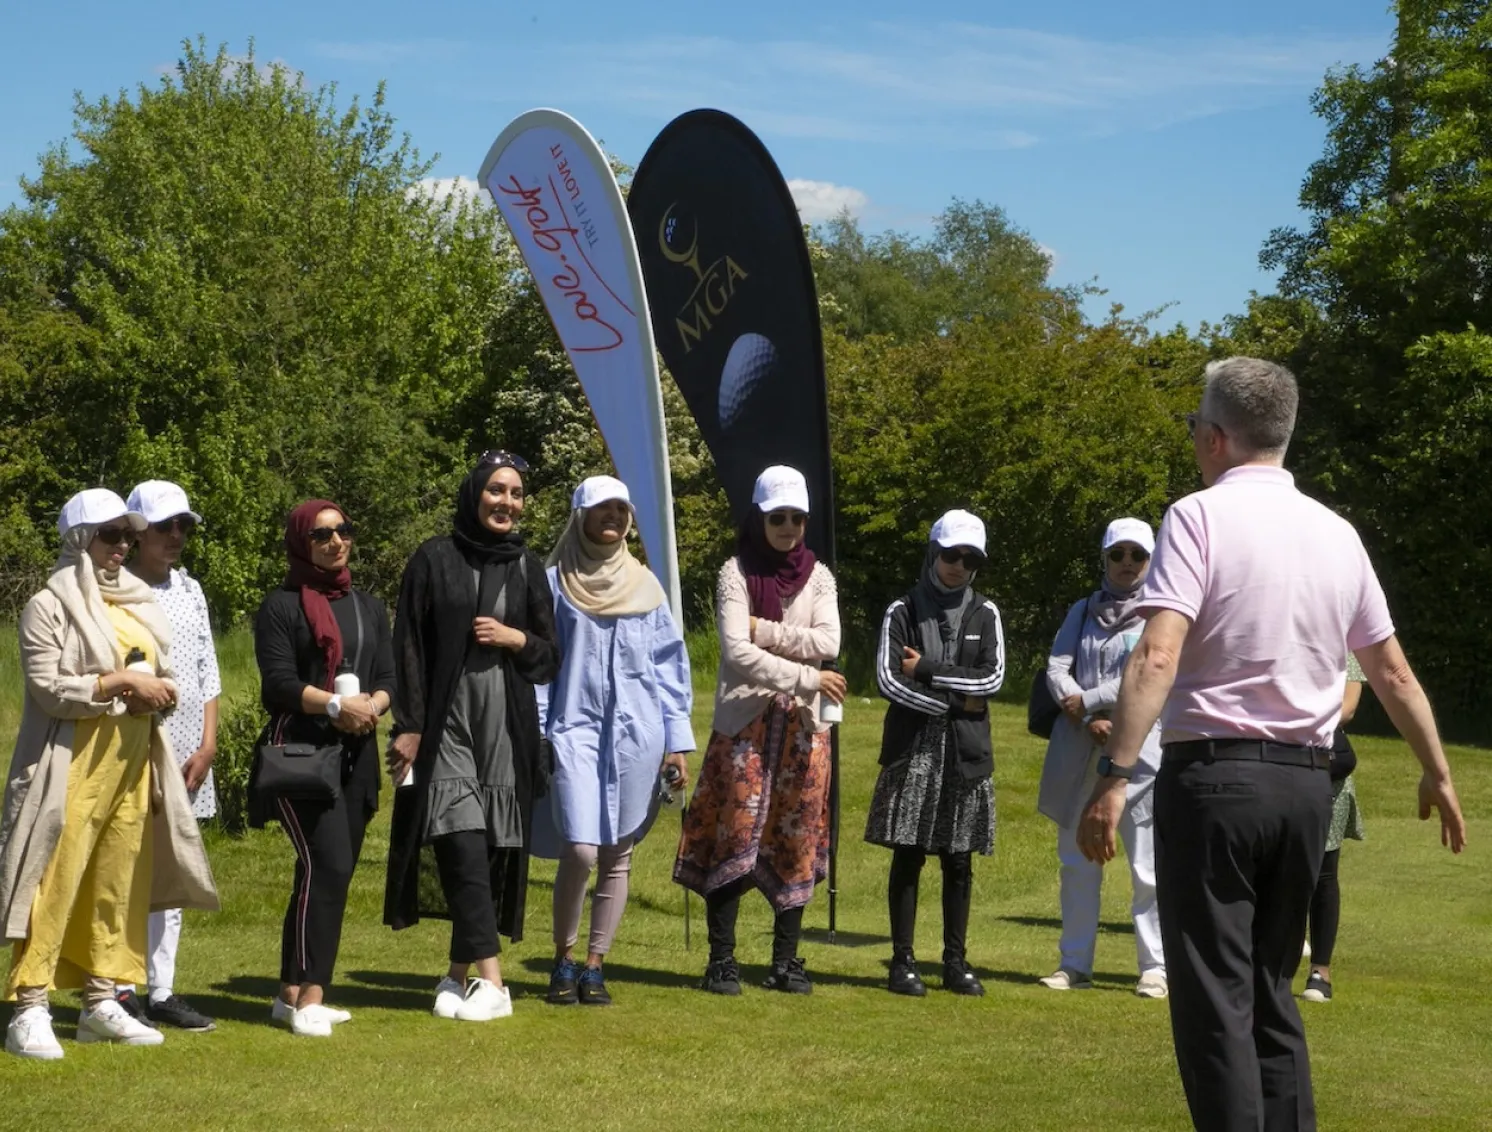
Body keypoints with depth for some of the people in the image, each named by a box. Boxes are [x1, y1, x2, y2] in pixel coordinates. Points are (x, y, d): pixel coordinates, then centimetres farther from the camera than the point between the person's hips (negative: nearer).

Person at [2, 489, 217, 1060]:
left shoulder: (137, 603, 16)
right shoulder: (50, 605, -4)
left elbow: (156, 673, 23)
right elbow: (47, 686, -12)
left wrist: (159, 691, 1)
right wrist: (119, 682, -15)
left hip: (132, 760, 7)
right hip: (74, 766, -7)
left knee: (120, 881, 7)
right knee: (55, 882, -9)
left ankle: (101, 1001, 15)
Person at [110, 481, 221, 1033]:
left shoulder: (190, 589, 14)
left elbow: (209, 672, 14)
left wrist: (208, 745, 5)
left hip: (187, 755, 6)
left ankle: (161, 991, 15)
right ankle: (122, 991, 0)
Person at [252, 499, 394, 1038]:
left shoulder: (369, 607, 18)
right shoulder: (281, 606, 1)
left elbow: (387, 678, 11)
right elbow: (278, 682, -9)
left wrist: (371, 706, -10)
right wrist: (336, 704, -21)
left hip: (355, 754, 6)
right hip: (300, 749, -6)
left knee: (326, 873, 8)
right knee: (327, 865, -18)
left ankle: (291, 993, 16)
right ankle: (310, 998, -17)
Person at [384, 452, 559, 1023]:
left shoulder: (528, 568, 11)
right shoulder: (434, 560, 2)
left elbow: (550, 657, 13)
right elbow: (408, 648, 0)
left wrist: (515, 638, -7)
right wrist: (409, 726, -6)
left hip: (506, 726, 3)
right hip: (446, 721, -3)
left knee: (492, 852, 3)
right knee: (463, 847, -13)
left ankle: (460, 971, 17)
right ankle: (489, 980, -14)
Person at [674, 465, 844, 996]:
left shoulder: (818, 575, 10)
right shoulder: (737, 572, -2)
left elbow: (828, 642, -6)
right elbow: (737, 652, -13)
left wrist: (764, 630, -12)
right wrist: (807, 678, -13)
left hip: (803, 724, 3)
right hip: (744, 720, -3)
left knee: (796, 839, 4)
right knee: (735, 834, -6)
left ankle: (786, 960, 11)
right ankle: (721, 958, -1)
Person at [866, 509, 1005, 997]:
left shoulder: (985, 614, 9)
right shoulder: (903, 610, 2)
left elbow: (993, 677, -3)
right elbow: (888, 679, -7)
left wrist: (928, 670, -9)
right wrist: (954, 702, -8)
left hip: (967, 751, 2)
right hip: (913, 746, -2)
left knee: (958, 861, 6)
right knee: (908, 856, -1)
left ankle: (955, 961, 14)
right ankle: (902, 961, 5)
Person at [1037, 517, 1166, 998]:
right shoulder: (1083, 611, 14)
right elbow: (1056, 668, 4)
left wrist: (1086, 700, -9)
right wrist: (1089, 721, -10)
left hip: (1138, 749, -4)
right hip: (1080, 751, 5)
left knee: (1147, 867, -5)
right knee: (1077, 862, 9)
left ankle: (1156, 967, 2)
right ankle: (1075, 965, 16)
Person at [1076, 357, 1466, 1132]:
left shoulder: (1201, 516, -7)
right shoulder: (1336, 533, 10)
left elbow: (1157, 657, -20)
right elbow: (1394, 674, 17)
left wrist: (1115, 776, -22)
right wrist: (1437, 776, 29)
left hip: (1213, 776, -6)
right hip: (1306, 783, 6)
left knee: (1215, 997, -2)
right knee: (1270, 991, 16)